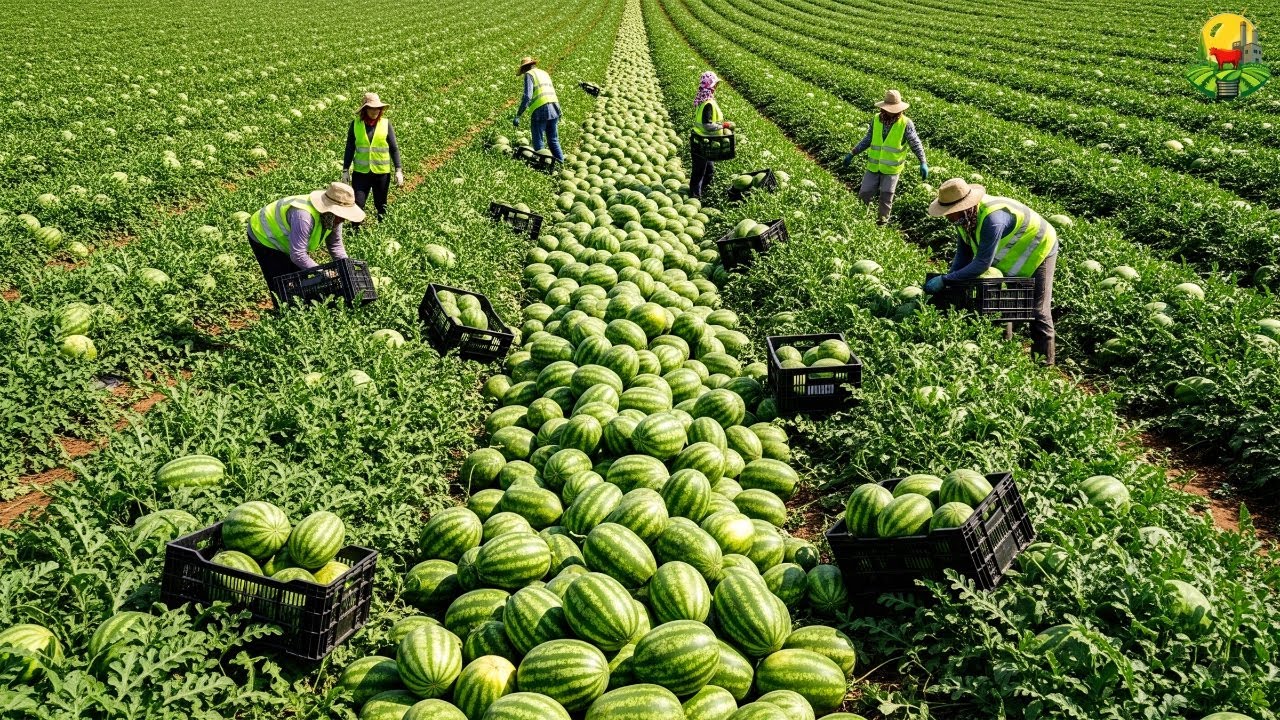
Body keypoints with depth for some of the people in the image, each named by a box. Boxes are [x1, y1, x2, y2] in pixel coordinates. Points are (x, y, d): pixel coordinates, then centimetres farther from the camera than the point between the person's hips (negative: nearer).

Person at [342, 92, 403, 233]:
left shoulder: (386, 124, -2)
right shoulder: (356, 124, -1)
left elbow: (394, 148, 1)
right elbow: (349, 148, 6)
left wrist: (398, 170, -4)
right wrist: (345, 170, 5)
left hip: (382, 172, 0)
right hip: (361, 172, 0)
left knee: (381, 205, 10)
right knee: (357, 203, -5)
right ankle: (354, 230, 12)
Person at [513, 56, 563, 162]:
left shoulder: (529, 74, 1)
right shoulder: (544, 73, 23)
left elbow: (527, 96, -12)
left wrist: (518, 115, -14)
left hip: (540, 109, -7)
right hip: (554, 108, 7)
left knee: (538, 141, 0)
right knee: (553, 140, 14)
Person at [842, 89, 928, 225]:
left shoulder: (906, 123, -12)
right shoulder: (876, 120, -4)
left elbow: (916, 144, -7)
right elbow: (867, 140, 8)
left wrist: (923, 163, -16)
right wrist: (852, 153, 5)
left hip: (891, 168, -3)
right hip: (873, 166, 3)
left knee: (886, 198, 4)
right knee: (864, 194, 2)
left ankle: (883, 219, 27)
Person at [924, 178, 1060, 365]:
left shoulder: (991, 219, -43)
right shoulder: (964, 216, -16)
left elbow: (982, 263, -41)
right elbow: (963, 253, -9)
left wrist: (945, 280, -39)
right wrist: (950, 280, -22)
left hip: (1038, 252, -8)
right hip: (1013, 257, 9)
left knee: (1037, 311, -4)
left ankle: (1044, 362, 6)